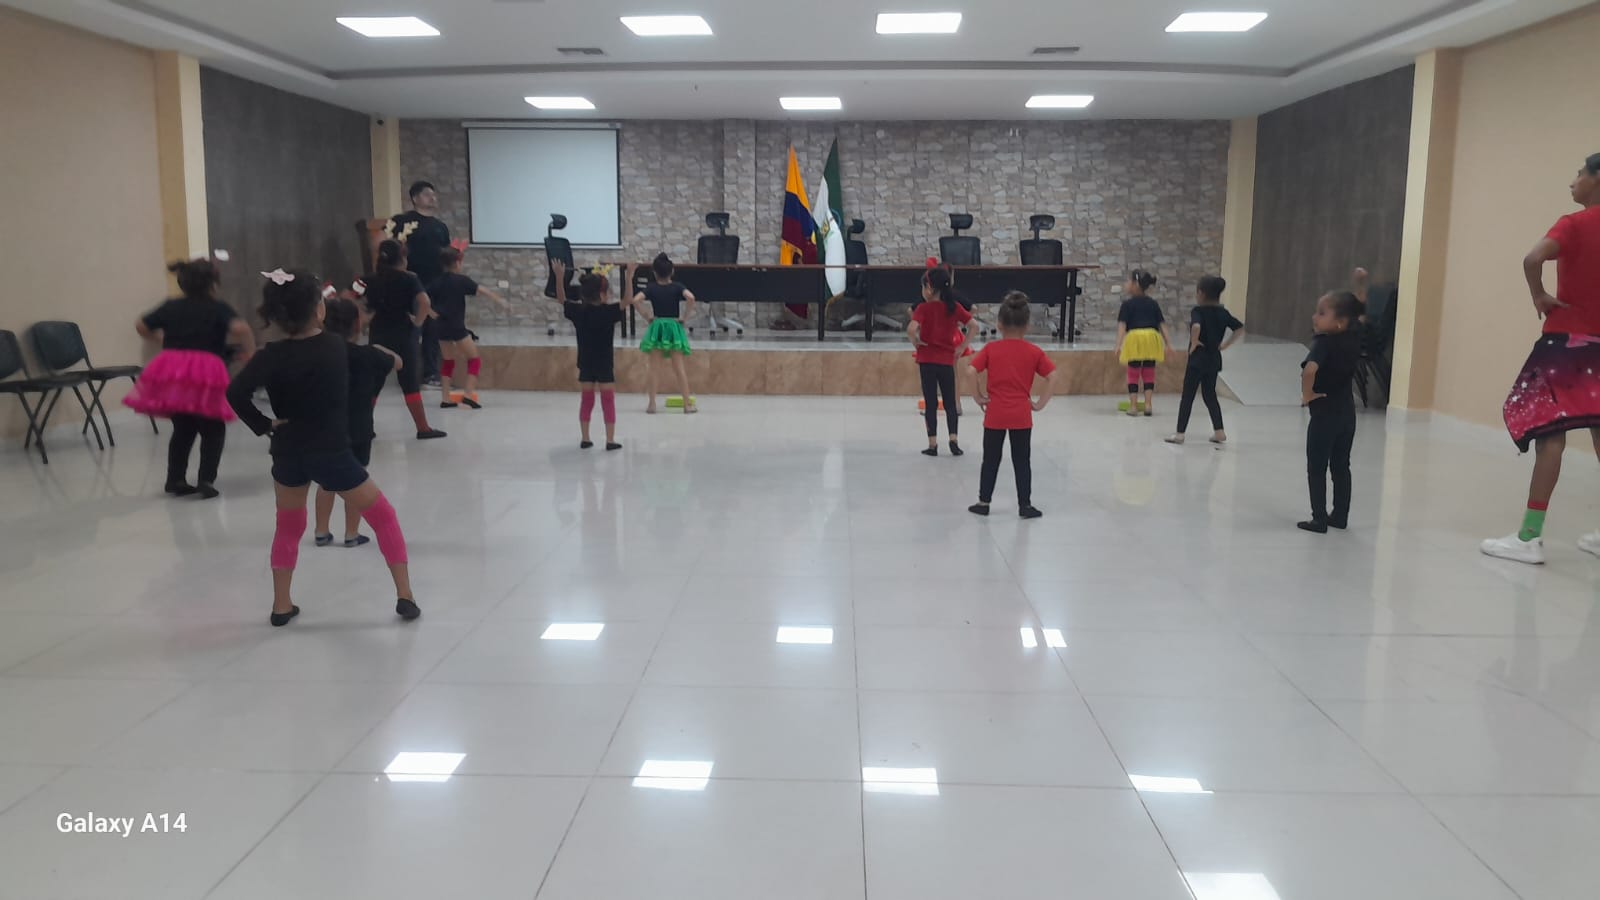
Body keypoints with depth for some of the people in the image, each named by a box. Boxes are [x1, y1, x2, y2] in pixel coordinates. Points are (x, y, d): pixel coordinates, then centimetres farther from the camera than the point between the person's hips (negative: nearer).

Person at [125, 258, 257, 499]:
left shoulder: (171, 307, 18)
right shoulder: (218, 308, 3)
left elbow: (141, 326, 28)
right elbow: (240, 328, -16)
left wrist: (161, 338, 44)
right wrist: (250, 352, -3)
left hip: (170, 373, 5)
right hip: (204, 374, -5)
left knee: (182, 429, 21)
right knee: (213, 430, 11)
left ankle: (176, 480, 24)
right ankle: (206, 481, 2)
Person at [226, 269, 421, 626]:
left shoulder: (273, 355, -8)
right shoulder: (336, 346, -4)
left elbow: (236, 392, -22)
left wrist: (264, 425, -10)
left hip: (288, 453, 2)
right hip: (332, 454, -2)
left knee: (288, 527, 24)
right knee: (384, 517, 12)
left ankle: (282, 606, 24)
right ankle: (405, 597, 7)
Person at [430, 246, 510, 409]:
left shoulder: (436, 282, 9)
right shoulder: (461, 280, -6)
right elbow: (482, 290, -15)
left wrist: (433, 314, 11)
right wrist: (500, 301, -20)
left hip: (441, 326, 6)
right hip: (456, 326, -6)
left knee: (448, 360, 19)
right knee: (474, 359, 5)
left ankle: (446, 399, 13)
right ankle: (468, 394, -9)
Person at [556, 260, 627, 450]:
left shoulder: (578, 311, -3)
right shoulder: (608, 312, -15)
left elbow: (561, 299, 12)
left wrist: (560, 277, 13)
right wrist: (628, 280, -18)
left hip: (585, 363, 4)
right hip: (604, 364, -4)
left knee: (587, 400, 13)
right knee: (608, 401, 3)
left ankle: (584, 439, 16)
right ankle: (610, 440, 3)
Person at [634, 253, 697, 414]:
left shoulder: (651, 288, 1)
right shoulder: (677, 287, 1)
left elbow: (636, 300, -14)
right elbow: (691, 298, -18)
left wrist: (647, 316, -2)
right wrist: (685, 317, -7)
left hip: (656, 327, -1)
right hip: (674, 327, 1)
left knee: (650, 365, 8)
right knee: (679, 366, 3)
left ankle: (652, 403, 5)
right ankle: (687, 404, 2)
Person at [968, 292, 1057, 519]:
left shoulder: (991, 349, -3)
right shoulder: (1034, 352, -1)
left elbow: (971, 372, -11)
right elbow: (1052, 377, -6)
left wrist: (978, 397, -2)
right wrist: (1040, 403, 0)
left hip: (995, 414, 0)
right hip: (1022, 415, 0)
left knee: (991, 460, 11)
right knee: (1022, 461, 9)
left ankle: (983, 502, 17)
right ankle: (1025, 505, 14)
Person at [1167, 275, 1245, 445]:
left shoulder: (1198, 311, -15)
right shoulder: (1222, 312, 5)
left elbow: (1196, 326, -36)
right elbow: (1240, 329, 5)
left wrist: (1194, 342, -20)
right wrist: (1225, 345, 5)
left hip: (1197, 359, -6)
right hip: (1214, 359, 6)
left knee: (1187, 396, 1)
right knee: (1210, 395, 17)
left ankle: (1180, 433, 5)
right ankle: (1219, 431, 16)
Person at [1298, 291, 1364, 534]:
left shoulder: (1324, 343, -20)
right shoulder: (1353, 338, 0)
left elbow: (1310, 369, -39)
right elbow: (1359, 317, 23)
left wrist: (1307, 394, -25)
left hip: (1325, 414, -7)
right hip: (1347, 412, 7)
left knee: (1317, 468, 3)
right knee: (1341, 466, 16)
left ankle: (1319, 519, 5)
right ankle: (1340, 517, 23)